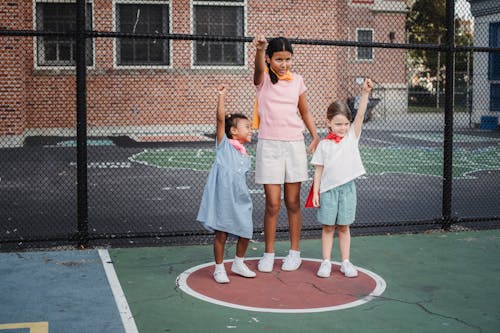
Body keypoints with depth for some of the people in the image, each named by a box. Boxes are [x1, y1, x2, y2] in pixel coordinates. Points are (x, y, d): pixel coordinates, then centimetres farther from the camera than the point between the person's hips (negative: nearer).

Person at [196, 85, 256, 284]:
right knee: (221, 234, 0)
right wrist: (221, 97, -20)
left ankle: (238, 264, 29)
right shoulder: (224, 144, -2)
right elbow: (221, 119, -13)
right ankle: (219, 269, 16)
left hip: (240, 199, 6)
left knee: (246, 232, 8)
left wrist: (244, 197, 16)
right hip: (222, 198, -6)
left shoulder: (245, 156, 16)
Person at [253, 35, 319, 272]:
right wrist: (259, 49, -48)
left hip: (294, 144, 2)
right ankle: (268, 253, 13)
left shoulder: (297, 81, 7)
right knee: (272, 204, -2)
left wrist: (316, 137, 8)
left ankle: (294, 251, 21)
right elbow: (259, 67, -27)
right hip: (269, 145, -2)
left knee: (293, 202, 8)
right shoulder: (263, 79, -2)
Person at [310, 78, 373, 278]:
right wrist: (315, 192, -3)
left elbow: (360, 115, -9)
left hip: (347, 188, 1)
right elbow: (318, 170, 2)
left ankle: (346, 262, 16)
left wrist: (365, 93, -18)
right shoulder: (324, 145, 1)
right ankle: (326, 263, 13)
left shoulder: (352, 137, 3)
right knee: (328, 227, 5)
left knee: (344, 227, 9)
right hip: (328, 189, -1)